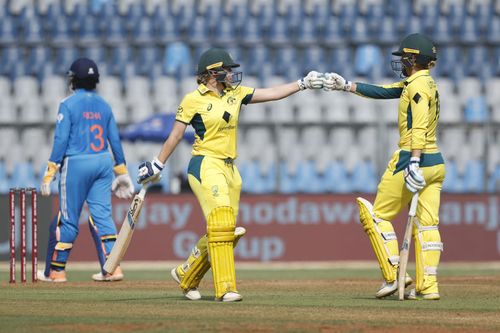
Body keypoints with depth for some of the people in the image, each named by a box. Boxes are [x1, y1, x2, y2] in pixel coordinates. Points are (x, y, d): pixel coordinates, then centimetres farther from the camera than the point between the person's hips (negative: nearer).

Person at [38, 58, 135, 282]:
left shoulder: (68, 104, -5)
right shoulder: (104, 105, 10)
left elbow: (61, 139, -10)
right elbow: (115, 140, 11)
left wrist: (50, 171, -9)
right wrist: (121, 172, 17)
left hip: (77, 164, -5)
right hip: (104, 162, 5)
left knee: (68, 218, 1)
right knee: (101, 215, 5)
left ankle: (56, 270, 8)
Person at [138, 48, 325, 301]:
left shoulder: (235, 94, 13)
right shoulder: (193, 100, -4)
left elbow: (271, 94, 11)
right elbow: (175, 136, -1)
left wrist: (302, 84, 5)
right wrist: (157, 165, 1)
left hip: (230, 169, 7)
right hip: (206, 166, -7)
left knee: (227, 231, 4)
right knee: (221, 224, -19)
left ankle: (186, 276, 22)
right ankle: (225, 288, -20)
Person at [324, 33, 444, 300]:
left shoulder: (418, 85, -11)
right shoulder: (419, 83, 18)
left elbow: (420, 128, -22)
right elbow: (381, 91, 25)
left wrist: (414, 163, -31)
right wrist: (345, 85, 25)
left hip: (414, 159, -9)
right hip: (436, 163, 9)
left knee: (376, 214, 2)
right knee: (427, 223, 4)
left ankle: (394, 276, -4)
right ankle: (427, 286, -1)